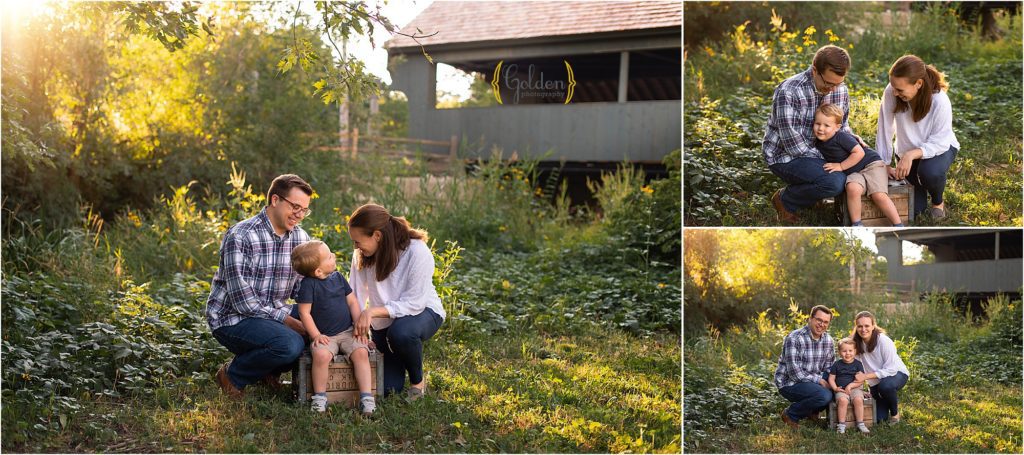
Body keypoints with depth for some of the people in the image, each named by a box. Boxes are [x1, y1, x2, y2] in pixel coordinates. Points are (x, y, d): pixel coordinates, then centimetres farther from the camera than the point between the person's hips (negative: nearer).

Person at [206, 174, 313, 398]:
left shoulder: (301, 238, 3)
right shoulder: (241, 236, -20)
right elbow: (242, 299, -24)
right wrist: (285, 320, -26)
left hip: (274, 314, 8)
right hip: (232, 317, -7)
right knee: (290, 344, -32)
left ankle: (269, 369, 12)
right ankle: (233, 374, -4)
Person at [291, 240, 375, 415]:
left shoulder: (338, 277, 7)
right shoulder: (308, 284, -8)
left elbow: (352, 302, 10)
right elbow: (304, 312, -7)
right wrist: (316, 335, -13)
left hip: (347, 332, 4)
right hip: (324, 336, -4)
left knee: (361, 352, -24)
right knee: (321, 355, -33)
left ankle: (366, 397, -20)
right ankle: (320, 397, -14)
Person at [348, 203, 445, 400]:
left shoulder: (418, 252, -27)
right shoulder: (361, 255, -11)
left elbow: (414, 303, -28)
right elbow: (355, 297, -8)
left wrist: (372, 312, -37)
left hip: (422, 312, -4)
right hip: (384, 320, 4)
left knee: (400, 332, -40)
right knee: (387, 388, -5)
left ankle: (418, 380, -10)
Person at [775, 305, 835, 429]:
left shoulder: (828, 340, 3)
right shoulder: (794, 338, -20)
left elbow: (829, 368, 6)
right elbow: (794, 372, -24)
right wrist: (818, 380, -22)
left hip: (813, 381, 8)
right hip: (789, 382, -8)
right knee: (824, 395, -29)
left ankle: (811, 411, 11)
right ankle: (791, 414, -5)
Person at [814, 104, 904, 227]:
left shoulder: (842, 137, -19)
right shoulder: (818, 144, 1)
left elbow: (859, 153, -21)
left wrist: (841, 166, -20)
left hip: (871, 163, -4)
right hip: (853, 173, 4)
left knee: (879, 195, -23)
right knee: (852, 188, -31)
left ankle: (899, 227, -10)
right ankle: (856, 224, -20)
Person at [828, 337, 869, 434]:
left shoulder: (858, 364, 5)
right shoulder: (837, 364, 8)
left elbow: (861, 381, 0)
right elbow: (831, 378, 9)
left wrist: (850, 386, -14)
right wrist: (835, 388, -9)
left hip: (855, 388, 0)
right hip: (841, 390, 0)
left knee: (858, 399, -30)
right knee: (842, 400, -31)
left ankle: (860, 424, -17)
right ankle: (841, 424, -23)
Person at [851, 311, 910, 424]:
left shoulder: (884, 341, -26)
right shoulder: (856, 343, -13)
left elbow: (891, 370, -27)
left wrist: (866, 376, -33)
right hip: (876, 382, 4)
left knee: (885, 386, -39)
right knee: (879, 419, 0)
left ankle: (895, 412, -8)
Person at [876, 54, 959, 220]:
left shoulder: (940, 101, -32)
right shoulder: (891, 93, -27)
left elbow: (939, 143, -29)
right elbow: (884, 130, -18)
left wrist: (912, 154, -44)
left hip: (939, 148, -2)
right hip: (907, 151, 3)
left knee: (929, 171, -38)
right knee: (913, 209, -5)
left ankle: (938, 201, -2)